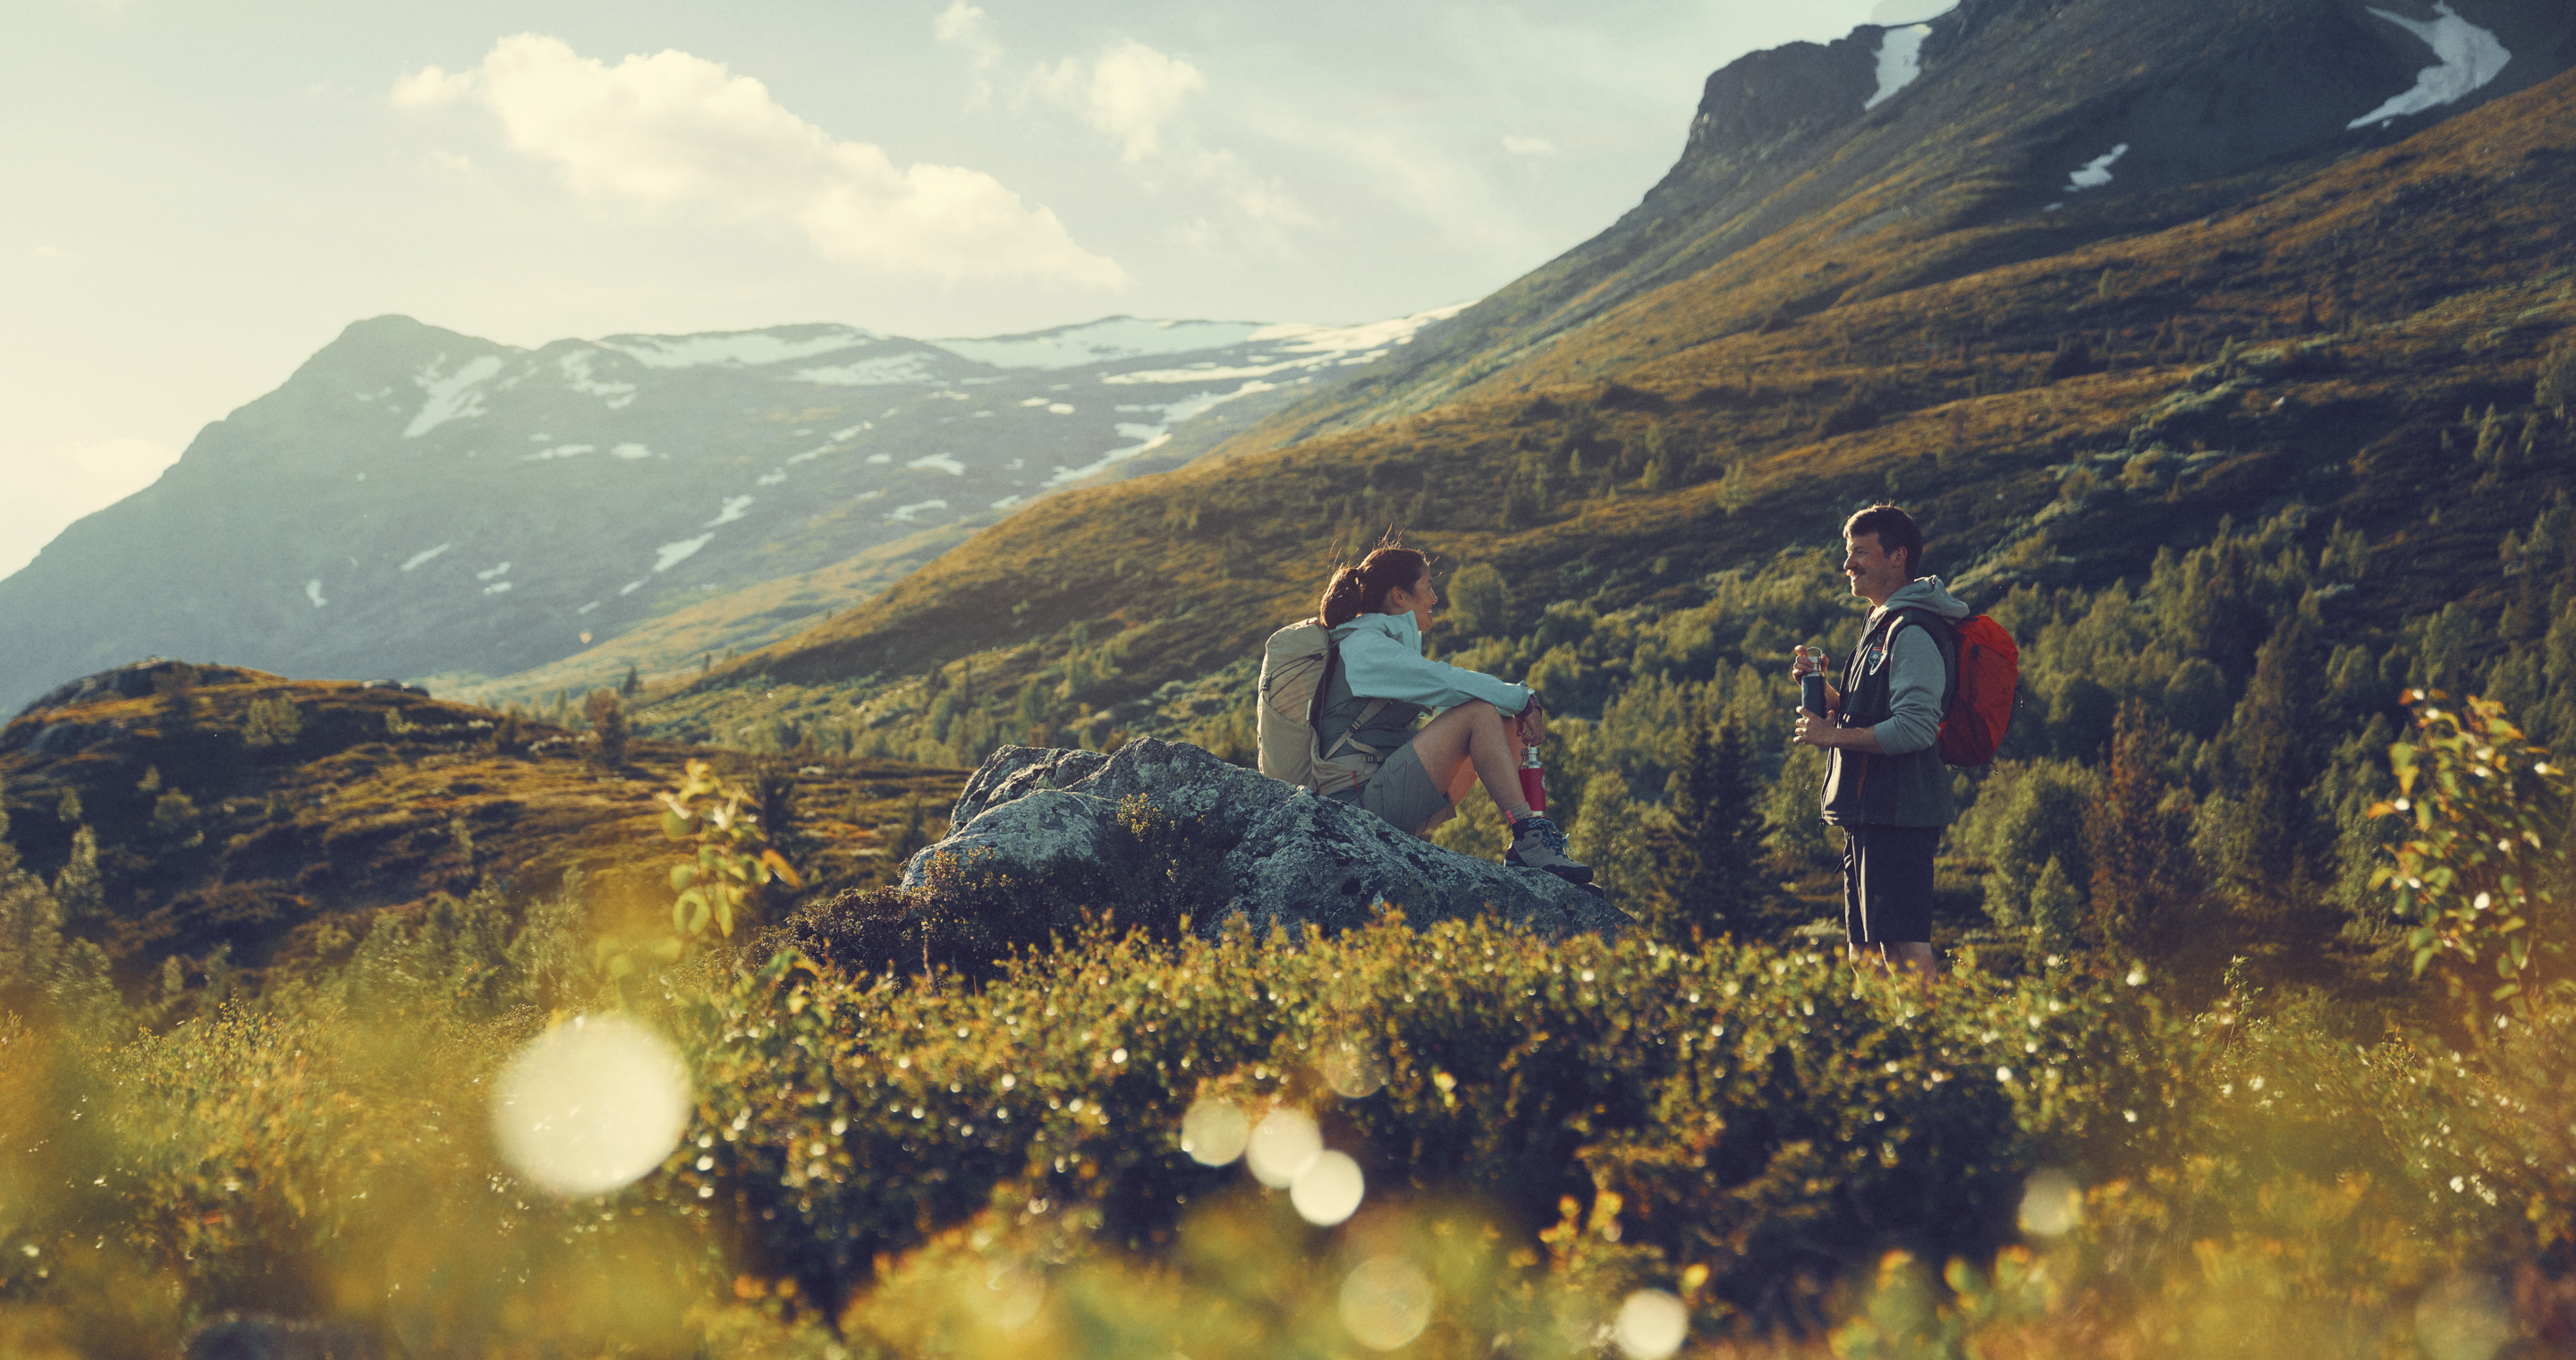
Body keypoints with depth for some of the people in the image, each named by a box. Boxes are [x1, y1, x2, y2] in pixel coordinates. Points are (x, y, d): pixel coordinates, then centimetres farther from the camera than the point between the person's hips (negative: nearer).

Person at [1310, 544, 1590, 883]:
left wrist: (1522, 703, 5)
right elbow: (1447, 683, -20)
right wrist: (1523, 700, -11)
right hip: (1361, 799, -10)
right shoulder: (1363, 647, -11)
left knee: (1506, 728, 5)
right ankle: (1529, 839, -21)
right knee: (1480, 712, -21)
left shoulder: (1388, 643, 21)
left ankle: (1522, 853, -6)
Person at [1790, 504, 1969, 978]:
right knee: (1865, 950, 14)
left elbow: (1915, 728, -23)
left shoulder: (1913, 632, -14)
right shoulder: (1883, 624, 19)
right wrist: (1821, 684, 9)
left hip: (1899, 811, -11)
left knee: (1905, 948, -11)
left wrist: (1832, 735, -16)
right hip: (1871, 812, 11)